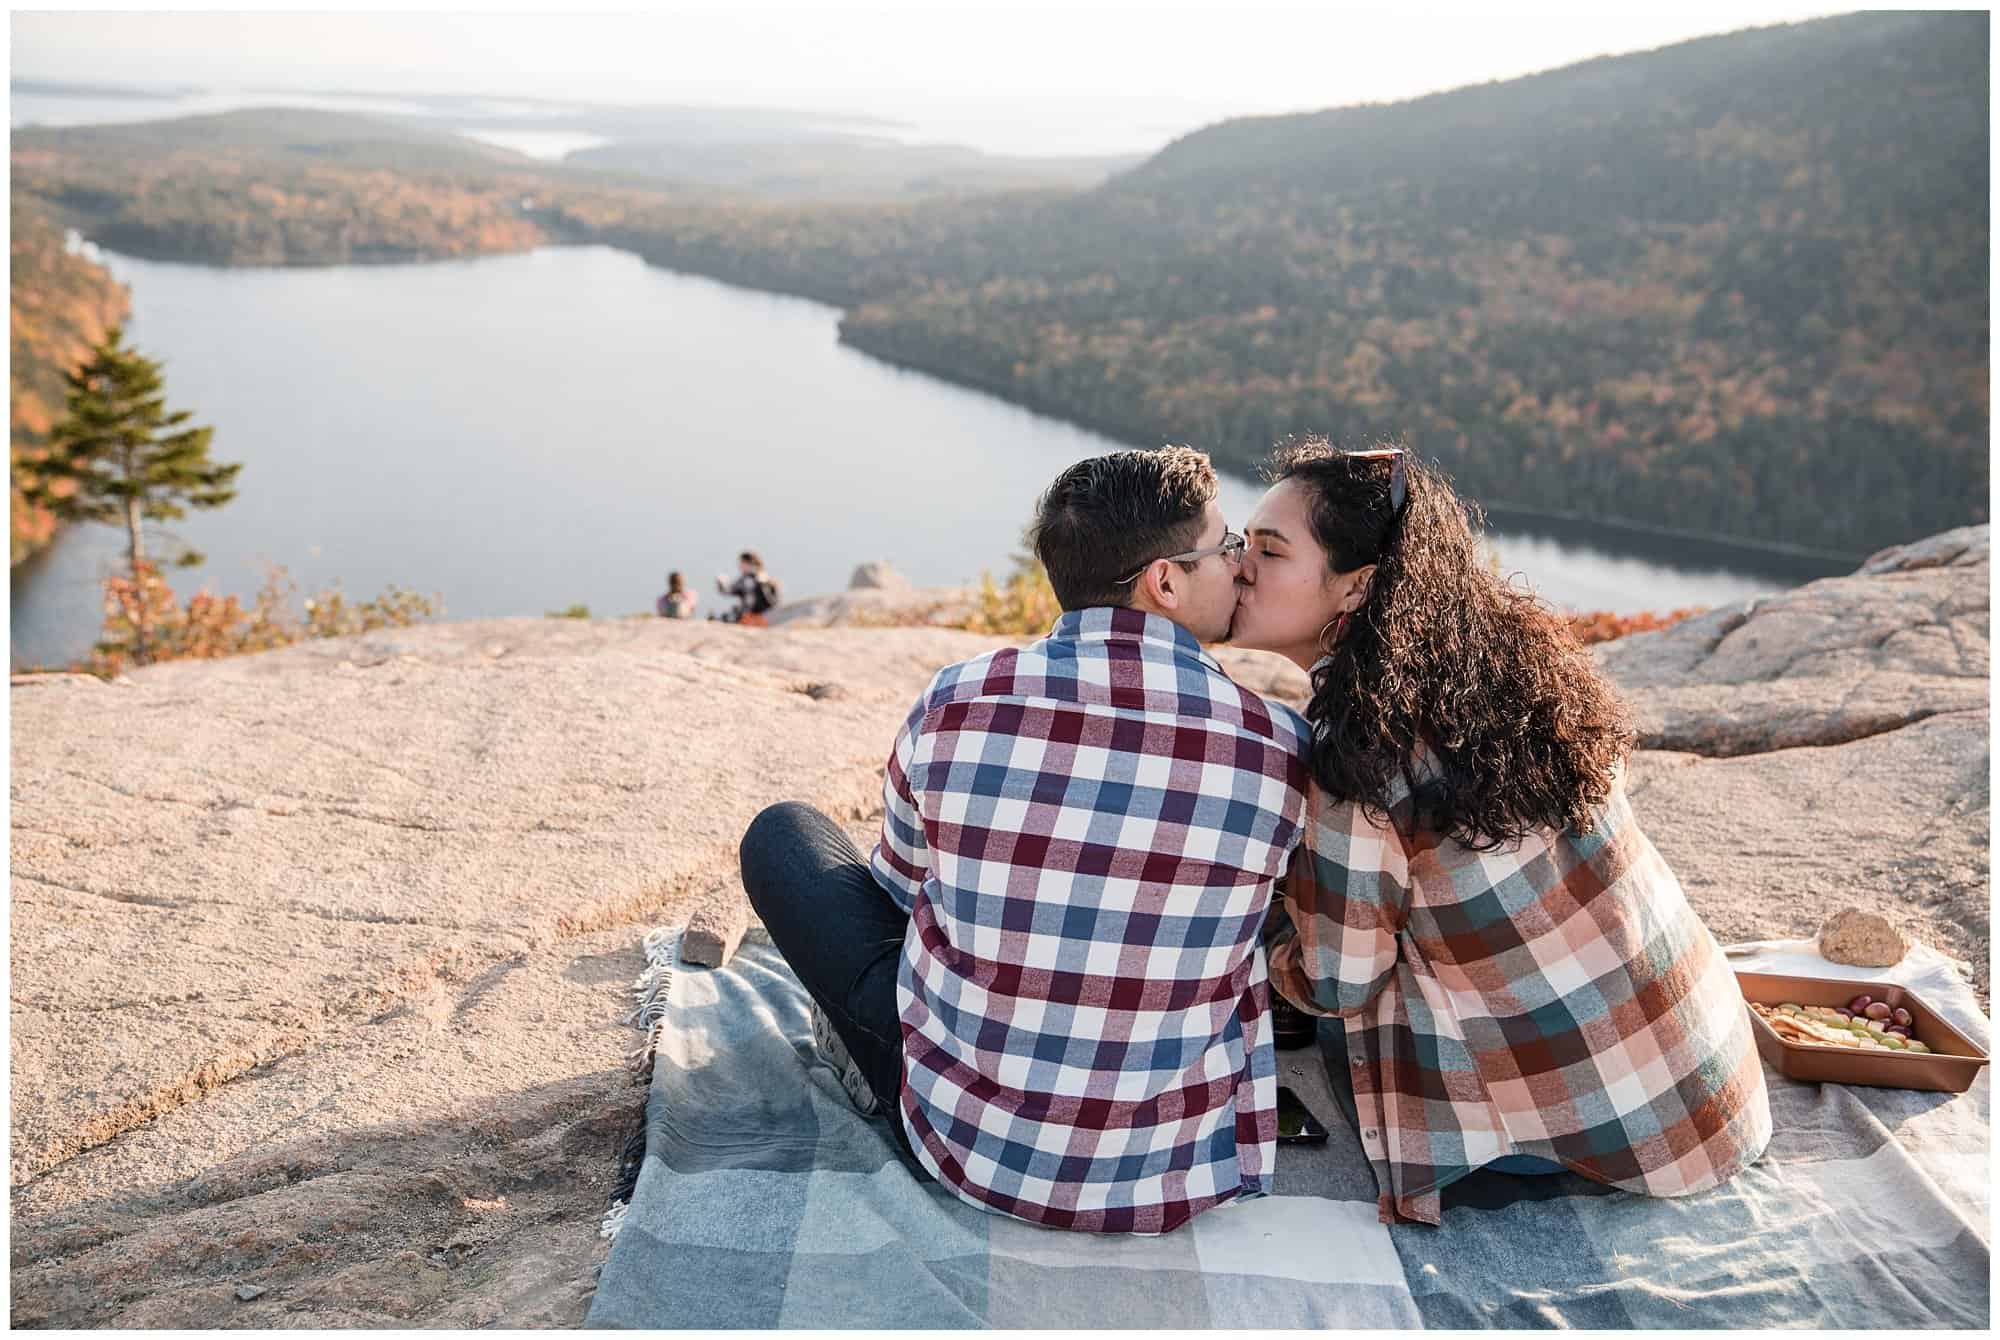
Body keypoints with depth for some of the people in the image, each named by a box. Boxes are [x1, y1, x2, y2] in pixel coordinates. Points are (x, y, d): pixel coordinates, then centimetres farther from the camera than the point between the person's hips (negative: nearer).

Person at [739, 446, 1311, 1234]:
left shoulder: (954, 703, -13)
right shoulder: (1282, 747, -12)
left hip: (968, 1149, -1)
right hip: (1181, 1173, 2)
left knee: (782, 834, 14)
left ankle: (871, 1054, 30)